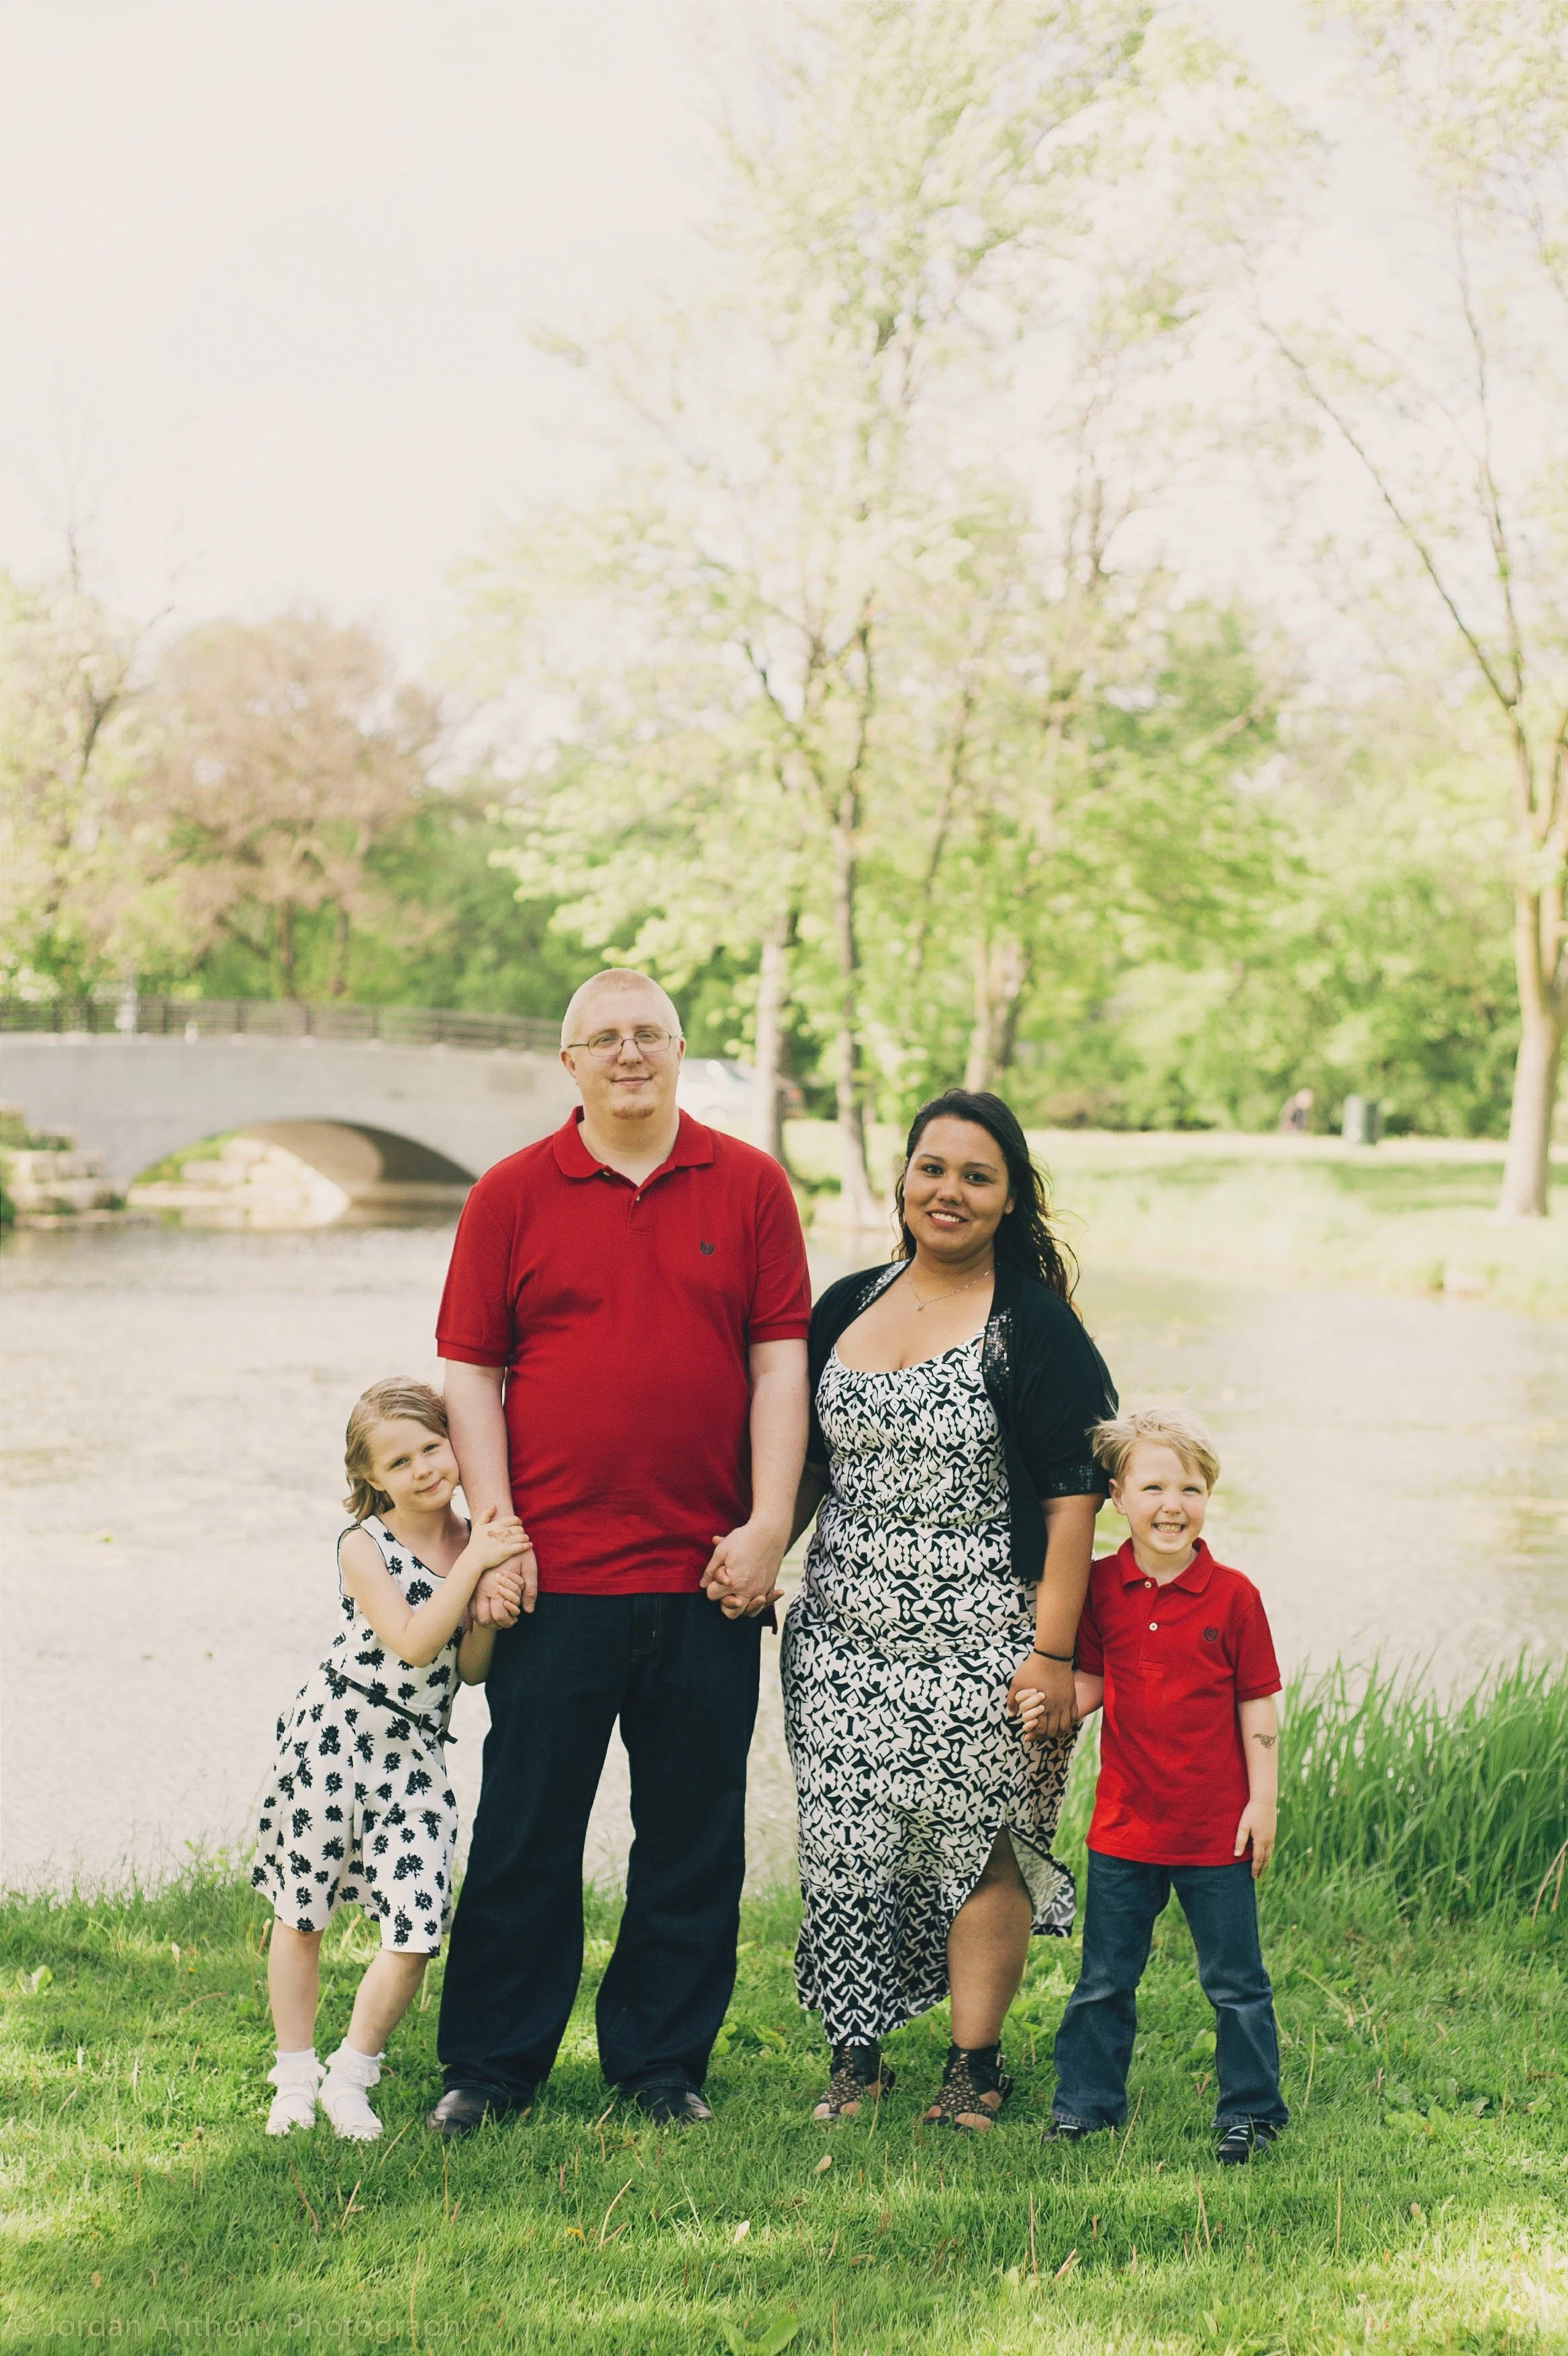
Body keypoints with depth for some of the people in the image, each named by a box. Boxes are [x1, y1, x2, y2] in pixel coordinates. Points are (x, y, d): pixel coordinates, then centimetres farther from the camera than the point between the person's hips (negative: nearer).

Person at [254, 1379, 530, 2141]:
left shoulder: (479, 1541, 3)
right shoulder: (364, 1545, -8)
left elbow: (470, 1668, 1)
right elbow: (411, 1643, -20)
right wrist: (471, 1566, -22)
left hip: (411, 1755, 3)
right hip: (332, 1736, -3)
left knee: (416, 1933, -4)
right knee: (300, 1915, 8)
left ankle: (351, 2076, 15)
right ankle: (294, 2075, 26)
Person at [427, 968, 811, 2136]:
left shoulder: (749, 1187, 6)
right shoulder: (511, 1195, 4)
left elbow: (780, 1360, 4)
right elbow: (469, 1370, 4)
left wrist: (768, 1527, -3)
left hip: (710, 1577, 1)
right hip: (556, 1577, -1)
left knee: (693, 1835, 8)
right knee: (525, 1830, 4)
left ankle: (663, 2060, 21)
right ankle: (491, 2065, 17)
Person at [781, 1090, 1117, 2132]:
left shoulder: (1035, 1327, -5)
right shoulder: (847, 1307, 10)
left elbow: (1073, 1497, -8)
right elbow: (807, 1461, 19)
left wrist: (1052, 1650, -13)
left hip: (981, 1644, -4)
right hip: (845, 1635, 5)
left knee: (979, 1848, 1)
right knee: (844, 1844, 4)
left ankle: (976, 2063, 15)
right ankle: (855, 2056, 16)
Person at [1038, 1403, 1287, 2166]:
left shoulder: (1232, 1595, -9)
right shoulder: (1100, 1587, -2)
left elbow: (1257, 1707, -3)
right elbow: (1092, 1681, 6)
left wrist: (1262, 1801, -5)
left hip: (1215, 1830, -2)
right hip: (1124, 1823, 2)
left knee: (1235, 1982, 9)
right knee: (1104, 1980, 14)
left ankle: (1249, 2109, 23)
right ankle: (1084, 2102, 28)